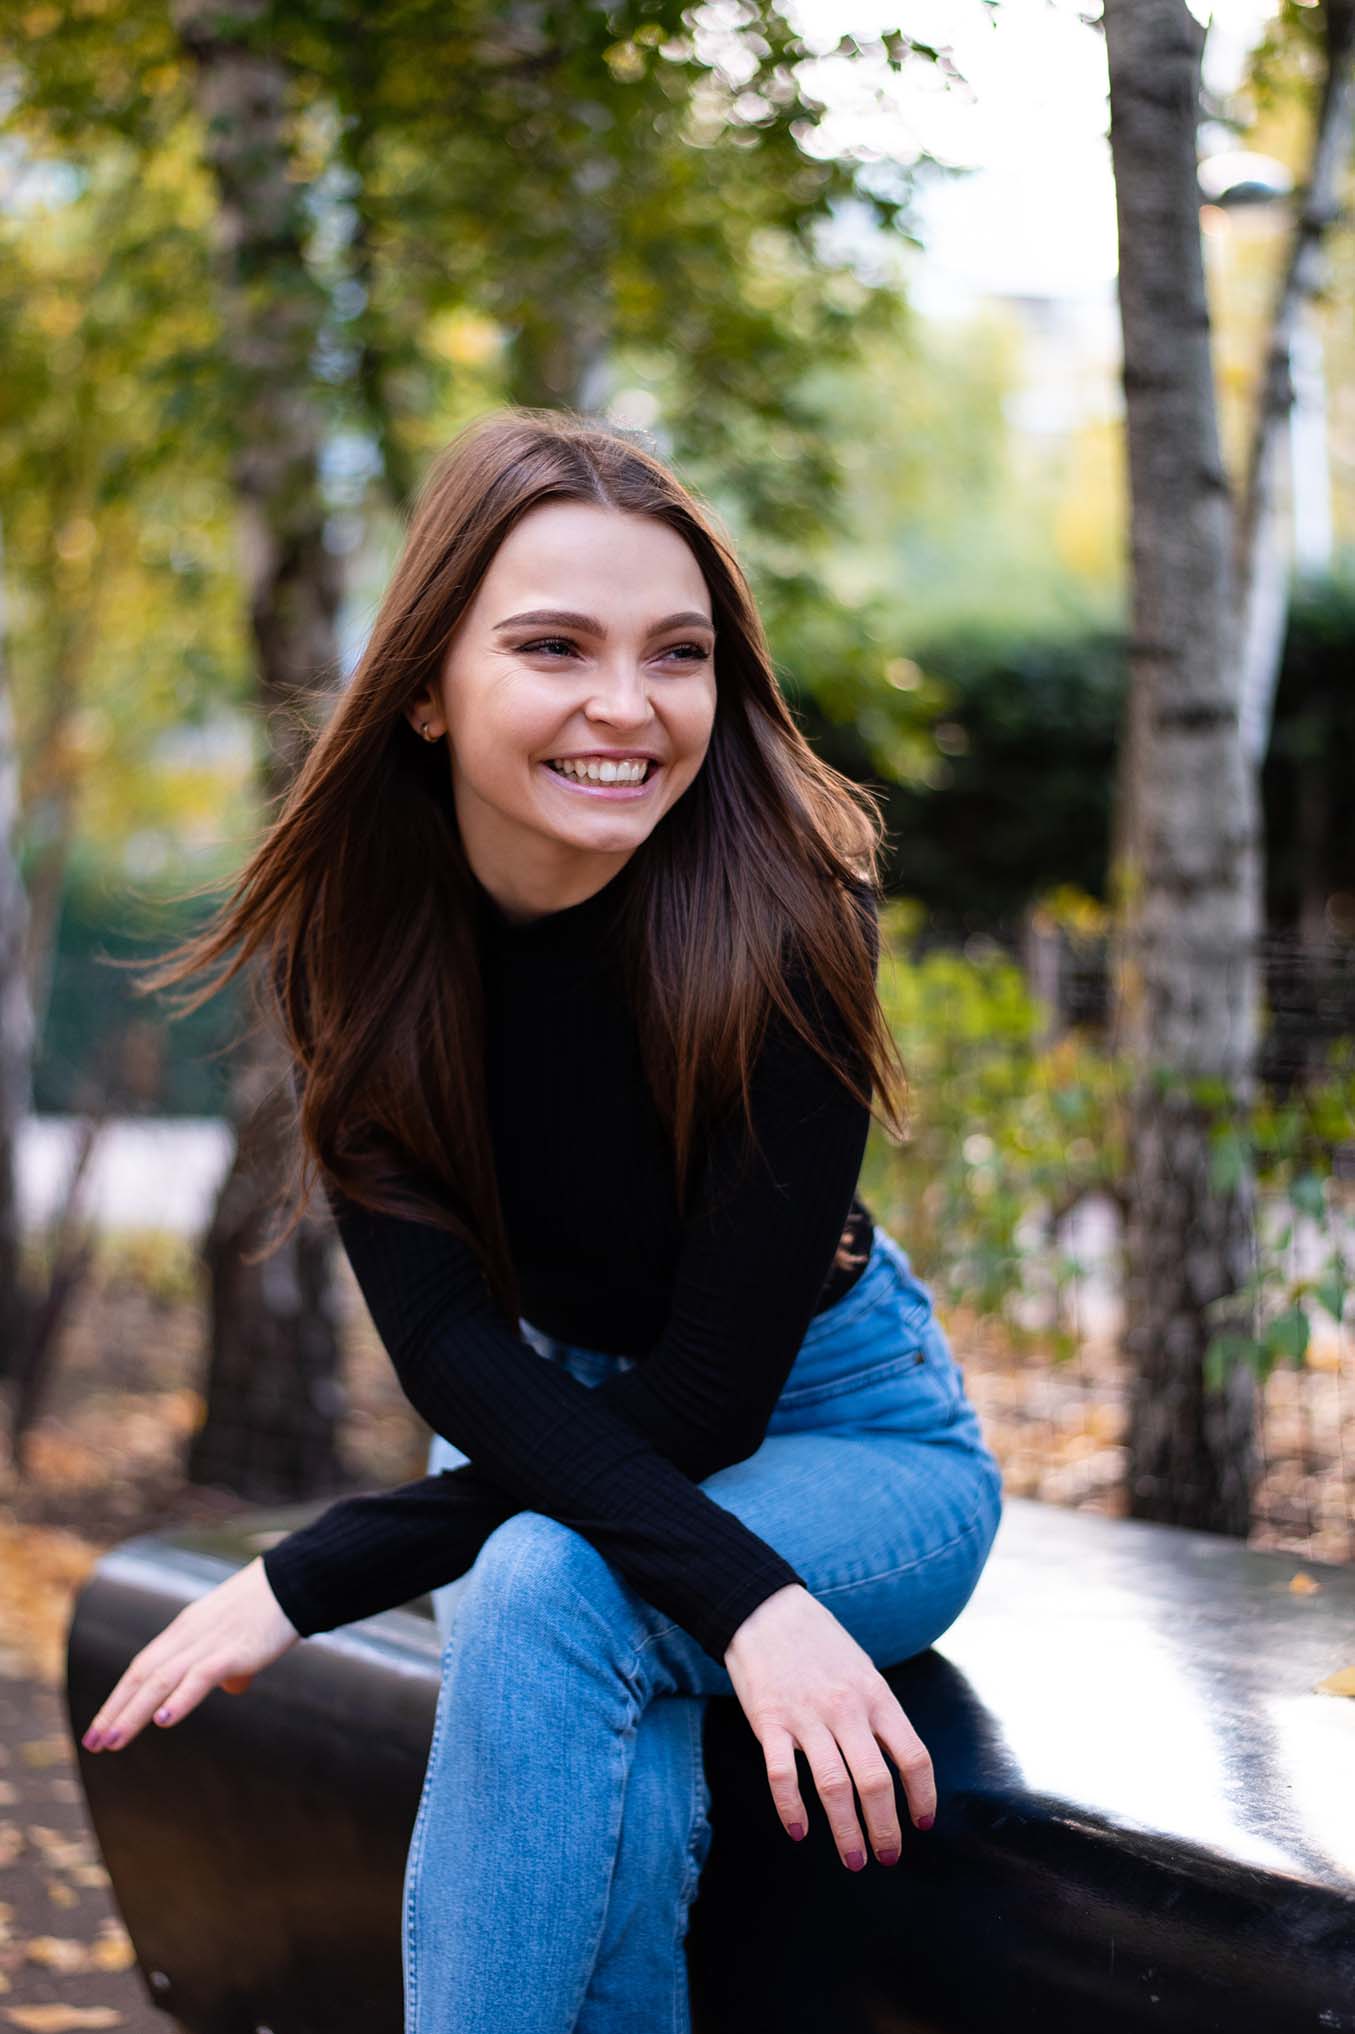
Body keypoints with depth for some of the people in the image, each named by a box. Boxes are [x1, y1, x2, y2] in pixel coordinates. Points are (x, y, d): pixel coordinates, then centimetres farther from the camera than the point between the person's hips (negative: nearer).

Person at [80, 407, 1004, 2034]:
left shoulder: (783, 919, -27)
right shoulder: (353, 925, -16)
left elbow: (705, 1404, -24)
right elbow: (451, 1346, -22)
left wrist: (315, 1576, -26)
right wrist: (744, 1602, -37)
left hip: (836, 1429, -2)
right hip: (549, 1423, 3)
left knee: (551, 1595, -33)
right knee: (611, 1774, -30)